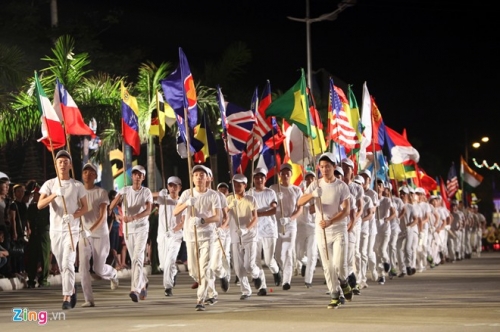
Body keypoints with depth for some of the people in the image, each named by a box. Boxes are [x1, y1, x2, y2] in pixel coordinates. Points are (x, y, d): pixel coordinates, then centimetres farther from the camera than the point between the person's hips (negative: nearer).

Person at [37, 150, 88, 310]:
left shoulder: (77, 185, 1)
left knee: (67, 263, -15)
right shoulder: (49, 184, 2)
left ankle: (67, 298, -17)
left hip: (71, 229, -2)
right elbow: (40, 205, -11)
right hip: (55, 230, 2)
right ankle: (72, 288, 35)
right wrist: (54, 194, -28)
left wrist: (73, 216, -16)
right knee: (61, 265, 12)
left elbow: (85, 207, 4)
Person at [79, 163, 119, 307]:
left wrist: (91, 229, -28)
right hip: (84, 235, 2)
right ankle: (89, 299, -10)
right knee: (83, 267, -12)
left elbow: (102, 216, -12)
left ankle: (113, 274, 37)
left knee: (99, 269, 1)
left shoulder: (101, 192, -4)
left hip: (100, 234, -2)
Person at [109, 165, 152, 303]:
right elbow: (112, 205, -11)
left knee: (137, 258, -17)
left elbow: (148, 210, -17)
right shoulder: (124, 190, 3)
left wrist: (133, 218, -32)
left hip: (141, 228, -3)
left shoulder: (146, 192, -2)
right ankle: (143, 284, 34)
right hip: (128, 229, 3)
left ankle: (135, 290, -25)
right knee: (135, 260, 12)